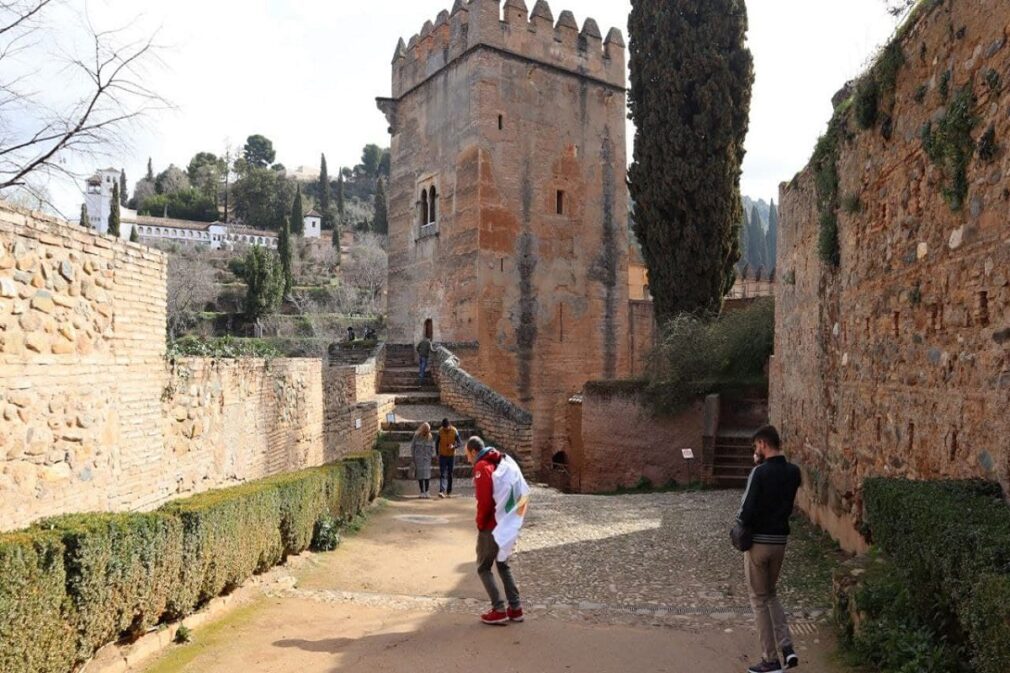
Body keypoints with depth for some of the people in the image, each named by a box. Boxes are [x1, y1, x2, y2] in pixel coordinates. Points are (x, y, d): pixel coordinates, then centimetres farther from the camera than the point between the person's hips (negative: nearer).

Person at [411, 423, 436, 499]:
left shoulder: (430, 437, 1)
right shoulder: (416, 436, -4)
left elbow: (432, 448, 9)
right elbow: (412, 447, 3)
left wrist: (431, 456, 2)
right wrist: (413, 457, 1)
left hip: (427, 458, 1)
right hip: (418, 459, -1)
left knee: (427, 475, -4)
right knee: (420, 475, -2)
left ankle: (426, 492, 6)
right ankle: (422, 492, 6)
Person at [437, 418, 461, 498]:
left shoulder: (454, 431, -9)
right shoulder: (440, 431, -6)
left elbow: (459, 443, -7)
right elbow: (437, 442, 6)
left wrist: (453, 446, -28)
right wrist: (437, 454, 4)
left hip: (452, 455, 0)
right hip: (442, 455, 0)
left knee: (450, 475, 7)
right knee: (442, 474, -10)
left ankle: (449, 492, 18)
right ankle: (442, 491, -19)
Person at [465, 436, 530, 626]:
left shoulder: (482, 467, -14)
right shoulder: (504, 462, 10)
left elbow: (484, 501, -21)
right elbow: (521, 494, 11)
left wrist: (480, 523, -7)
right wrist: (514, 518, 14)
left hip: (491, 527, -8)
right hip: (508, 525, 8)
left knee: (483, 568, 6)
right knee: (503, 565, 20)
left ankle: (499, 611, 2)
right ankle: (515, 608, 19)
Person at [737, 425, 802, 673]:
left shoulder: (760, 472, -19)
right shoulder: (793, 471, 2)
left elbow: (748, 509, -21)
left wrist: (741, 525, 2)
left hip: (759, 541, -6)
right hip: (780, 540, 6)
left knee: (760, 600, 6)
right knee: (770, 594, 23)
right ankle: (787, 647, 11)